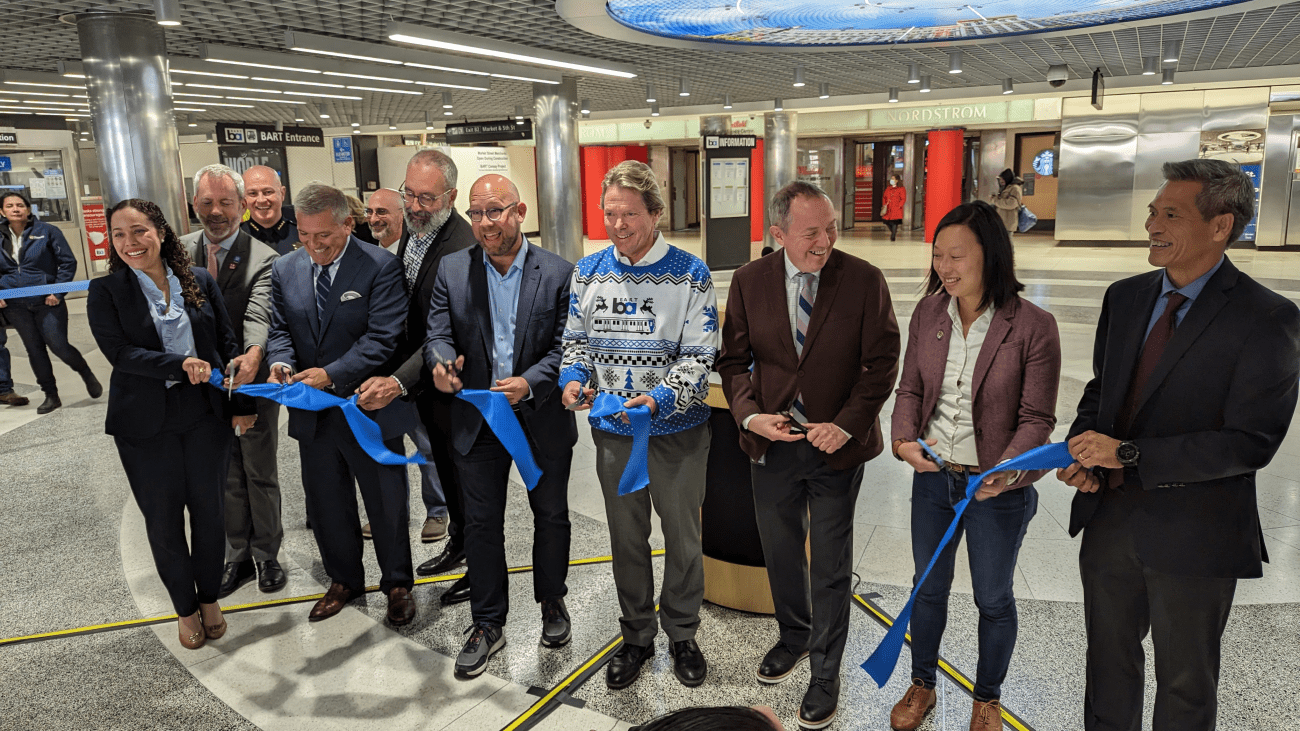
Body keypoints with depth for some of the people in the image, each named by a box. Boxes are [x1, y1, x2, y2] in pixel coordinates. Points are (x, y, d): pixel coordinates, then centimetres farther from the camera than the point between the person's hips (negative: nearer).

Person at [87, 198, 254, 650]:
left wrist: (240, 404, 4)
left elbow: (227, 344, 5)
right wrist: (180, 365, -25)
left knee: (208, 511, 10)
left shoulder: (200, 281, 1)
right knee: (163, 520, 10)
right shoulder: (105, 292, -4)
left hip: (205, 417, 1)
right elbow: (119, 351, -13)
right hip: (145, 425, -1)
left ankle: (210, 597, 31)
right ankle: (185, 609, 28)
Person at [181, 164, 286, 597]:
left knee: (261, 475, 11)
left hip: (254, 382, -4)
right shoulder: (180, 251, 1)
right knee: (226, 476, 17)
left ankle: (267, 556, 28)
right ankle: (238, 556, 32)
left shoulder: (263, 258, -13)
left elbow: (259, 313, -27)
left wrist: (253, 354, -47)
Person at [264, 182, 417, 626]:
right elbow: (280, 328, 7)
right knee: (326, 504, 18)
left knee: (387, 505, 10)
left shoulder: (380, 266, -13)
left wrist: (332, 374, -27)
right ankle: (345, 580, 39)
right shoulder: (285, 270, 4)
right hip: (313, 414, 5)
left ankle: (397, 584, 31)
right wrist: (281, 363, -15)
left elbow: (383, 337, -19)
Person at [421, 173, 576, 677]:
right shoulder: (452, 271, 0)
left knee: (551, 516, 14)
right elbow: (438, 334, -4)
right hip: (477, 419, 2)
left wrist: (529, 382, -25)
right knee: (482, 522, 9)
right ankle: (487, 624, 25)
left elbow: (565, 346, -9)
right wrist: (442, 362, -27)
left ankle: (552, 602, 38)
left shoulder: (558, 273, -7)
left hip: (542, 418, -1)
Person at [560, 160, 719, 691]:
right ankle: (636, 636, 35)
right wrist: (573, 380, -13)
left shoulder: (691, 275, -10)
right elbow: (577, 339, 8)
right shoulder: (587, 272, 0)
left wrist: (660, 399, -29)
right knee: (626, 537, 16)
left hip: (677, 430, -2)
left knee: (682, 535, 12)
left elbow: (698, 357, -13)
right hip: (612, 432, 3)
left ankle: (682, 634, 34)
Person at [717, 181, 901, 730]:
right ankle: (794, 636, 46)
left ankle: (825, 672, 30)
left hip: (837, 444, -2)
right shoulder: (749, 281, -3)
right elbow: (733, 360, 2)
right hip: (771, 442, 3)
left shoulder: (864, 280, -10)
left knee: (831, 566, 11)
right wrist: (749, 415, -13)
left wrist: (846, 424, -16)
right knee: (780, 552, 20)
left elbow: (882, 362, -8)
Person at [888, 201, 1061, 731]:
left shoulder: (1033, 327, -16)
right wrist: (905, 438, -14)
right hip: (932, 476, 4)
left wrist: (1008, 470, -30)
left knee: (993, 599, 16)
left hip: (997, 487, -3)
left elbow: (1036, 418, -13)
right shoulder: (928, 313, -4)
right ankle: (922, 685, 42)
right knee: (928, 587, 20)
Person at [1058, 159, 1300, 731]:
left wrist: (1128, 455, -23)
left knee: (1186, 684, 17)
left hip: (1192, 535, -5)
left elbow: (1250, 442, -20)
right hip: (1109, 518, 5)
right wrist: (1083, 449, -7)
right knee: (1109, 662, 23)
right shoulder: (1124, 297, 3)